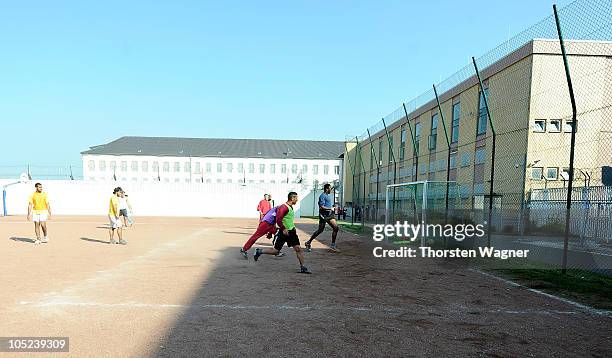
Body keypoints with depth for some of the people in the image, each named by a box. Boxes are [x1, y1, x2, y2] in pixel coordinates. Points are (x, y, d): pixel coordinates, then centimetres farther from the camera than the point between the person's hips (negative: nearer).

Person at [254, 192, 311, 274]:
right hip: (284, 232, -8)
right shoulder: (284, 207, -18)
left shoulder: (291, 207, 12)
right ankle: (259, 251, 22)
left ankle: (303, 268, 4)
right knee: (275, 251, 1)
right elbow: (278, 219, -24)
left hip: (291, 231, 8)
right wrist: (284, 229, -23)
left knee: (298, 249, -1)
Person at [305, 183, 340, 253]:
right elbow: (321, 207, -21)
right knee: (320, 230, -1)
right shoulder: (322, 196, -13)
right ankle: (308, 243, 15)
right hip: (324, 215, -8)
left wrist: (333, 208, 15)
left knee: (336, 227, -4)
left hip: (330, 214, 8)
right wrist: (330, 208, -17)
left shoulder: (329, 195, 16)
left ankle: (333, 245, 2)